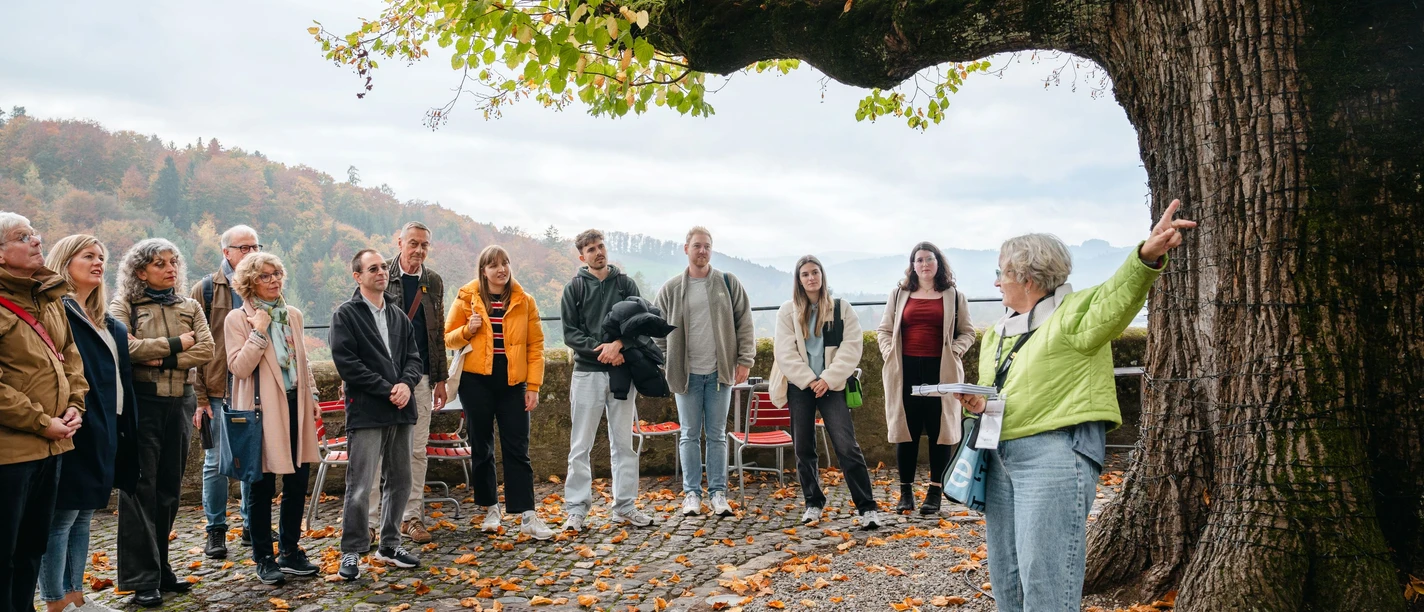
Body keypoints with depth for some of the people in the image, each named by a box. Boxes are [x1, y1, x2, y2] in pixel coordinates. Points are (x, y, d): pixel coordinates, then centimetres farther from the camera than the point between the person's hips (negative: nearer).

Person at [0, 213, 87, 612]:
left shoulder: (49, 297, 11)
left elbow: (70, 355, 18)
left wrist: (74, 406, 4)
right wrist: (41, 423, -15)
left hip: (50, 444, 8)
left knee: (33, 546, 18)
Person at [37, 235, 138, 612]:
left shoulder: (109, 325, 19)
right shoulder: (57, 312, -8)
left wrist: (124, 426, 14)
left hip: (103, 431, 9)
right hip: (75, 428, -9)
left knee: (83, 516, 14)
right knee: (62, 515, -2)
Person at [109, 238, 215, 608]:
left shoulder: (190, 307, 12)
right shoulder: (124, 306, 1)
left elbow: (206, 350, -2)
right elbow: (124, 347, -17)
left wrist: (161, 358, -13)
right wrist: (176, 344, -10)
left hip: (179, 402, 4)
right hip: (141, 402, -4)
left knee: (170, 488, 9)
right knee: (141, 488, -4)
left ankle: (160, 568, 20)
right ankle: (143, 580, 1)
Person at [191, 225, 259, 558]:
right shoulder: (206, 289, 1)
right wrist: (199, 396, -9)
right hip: (218, 392, -3)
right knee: (216, 462, 3)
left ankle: (252, 525, 20)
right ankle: (216, 531, 14)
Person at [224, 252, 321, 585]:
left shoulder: (293, 315, 12)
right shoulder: (238, 319, -5)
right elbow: (239, 368, -13)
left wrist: (312, 395, 15)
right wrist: (259, 331, -19)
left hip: (295, 405, 5)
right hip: (263, 409, -5)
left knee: (298, 480, 9)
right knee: (263, 486, 2)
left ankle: (290, 552, 23)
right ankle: (264, 559, 15)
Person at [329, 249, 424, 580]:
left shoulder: (399, 316, 17)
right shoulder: (346, 314, -2)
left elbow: (414, 357, 13)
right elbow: (346, 363, -11)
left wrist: (406, 384, -8)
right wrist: (387, 389, -14)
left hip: (400, 410, 6)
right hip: (365, 412, -6)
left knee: (399, 482, 12)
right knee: (360, 486, -6)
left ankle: (389, 544, 25)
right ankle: (351, 552, 7)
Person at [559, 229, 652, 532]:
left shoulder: (626, 284, 8)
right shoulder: (574, 288, 4)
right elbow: (570, 333, -2)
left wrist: (618, 344, -18)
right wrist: (599, 349, -16)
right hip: (587, 372, -2)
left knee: (624, 443, 8)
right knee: (581, 445, 0)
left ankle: (625, 506, 17)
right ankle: (577, 509, 7)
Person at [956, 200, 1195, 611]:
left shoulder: (1074, 313, -4)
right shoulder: (996, 333, 18)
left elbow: (1117, 299, -25)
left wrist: (1147, 256, -44)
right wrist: (976, 403, 2)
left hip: (1056, 454, -8)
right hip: (1000, 455, 8)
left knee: (1044, 575, -8)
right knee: (1006, 574, 14)